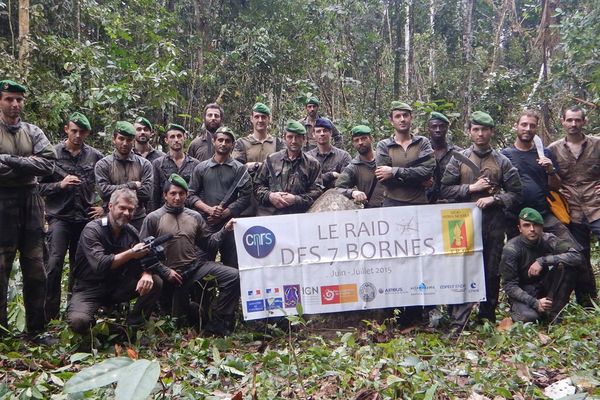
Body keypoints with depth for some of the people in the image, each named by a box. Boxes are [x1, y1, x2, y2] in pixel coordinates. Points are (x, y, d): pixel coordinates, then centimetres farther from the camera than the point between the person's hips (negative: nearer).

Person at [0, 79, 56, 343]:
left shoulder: (33, 132, 11)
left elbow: (48, 163, -4)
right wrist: (27, 166, -10)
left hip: (30, 203, 4)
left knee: (35, 268, 7)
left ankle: (36, 329, 17)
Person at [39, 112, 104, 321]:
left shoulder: (95, 156, 5)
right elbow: (39, 186, 0)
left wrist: (104, 206, 5)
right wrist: (60, 184, -16)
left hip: (87, 218, 2)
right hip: (60, 217, -2)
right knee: (54, 264, -12)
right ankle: (50, 315, -2)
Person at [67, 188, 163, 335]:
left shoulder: (131, 232, 2)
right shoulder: (92, 230, -17)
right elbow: (100, 265, -29)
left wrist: (146, 274, -25)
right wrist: (131, 253, -27)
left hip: (117, 286, 5)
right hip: (89, 289, -5)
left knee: (155, 282, -15)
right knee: (78, 322, -33)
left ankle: (132, 328, 0)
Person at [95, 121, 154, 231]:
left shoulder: (144, 164, 4)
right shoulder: (103, 164, 2)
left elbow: (147, 193, -8)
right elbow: (104, 191, -12)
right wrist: (132, 185, -11)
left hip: (138, 220, 1)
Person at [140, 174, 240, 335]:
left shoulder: (195, 217, 9)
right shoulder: (153, 218, -4)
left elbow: (207, 242, 10)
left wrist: (225, 230, -6)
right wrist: (165, 271, -14)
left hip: (197, 265, 3)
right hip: (172, 273, -3)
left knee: (233, 276, -20)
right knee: (180, 321, 2)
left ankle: (217, 324, -11)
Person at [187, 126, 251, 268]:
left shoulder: (240, 169, 7)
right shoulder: (201, 168, 11)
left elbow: (245, 196, -2)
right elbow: (191, 195, 7)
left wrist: (223, 214, -10)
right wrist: (209, 210, -10)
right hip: (205, 225, 1)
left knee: (232, 267, 1)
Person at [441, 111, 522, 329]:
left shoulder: (502, 162, 6)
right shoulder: (459, 159, 5)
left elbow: (515, 193, 6)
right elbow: (445, 189, 2)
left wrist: (493, 199, -9)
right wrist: (471, 188, -9)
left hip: (494, 224, 2)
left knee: (492, 272, 9)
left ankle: (488, 317, 24)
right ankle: (457, 324, -3)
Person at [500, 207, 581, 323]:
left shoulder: (548, 240, -11)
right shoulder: (511, 249, -20)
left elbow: (576, 256, -26)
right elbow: (509, 286, -18)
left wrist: (543, 261, -34)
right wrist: (535, 303, -30)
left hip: (544, 287, 4)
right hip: (523, 292, -4)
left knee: (568, 265, -20)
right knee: (528, 317, -35)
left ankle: (554, 313, -13)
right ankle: (517, 309, 2)